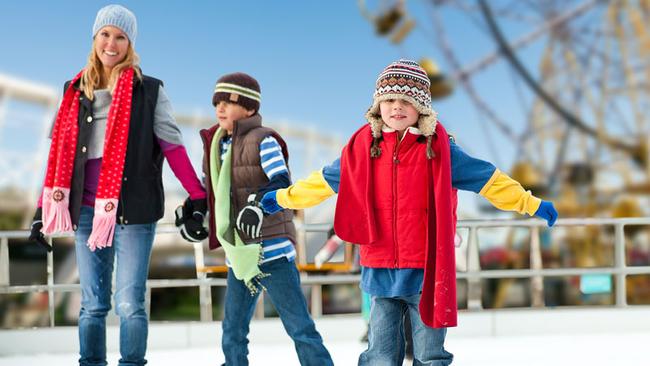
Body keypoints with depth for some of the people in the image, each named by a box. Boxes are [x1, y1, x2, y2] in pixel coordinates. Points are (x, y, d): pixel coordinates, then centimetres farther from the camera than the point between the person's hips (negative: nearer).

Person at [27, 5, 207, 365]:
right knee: (92, 305, 6)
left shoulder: (149, 91, 1)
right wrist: (43, 208, 11)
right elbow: (61, 154, 13)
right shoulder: (76, 91, 11)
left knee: (130, 304, -6)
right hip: (87, 211, 3)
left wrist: (198, 197, -9)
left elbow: (173, 147, -2)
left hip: (133, 211, -3)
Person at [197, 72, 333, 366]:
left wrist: (258, 204, -36)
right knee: (232, 332, 15)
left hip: (272, 249, -8)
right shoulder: (218, 145, 14)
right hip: (238, 254, 8)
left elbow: (282, 185, -20)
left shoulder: (263, 140, -9)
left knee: (299, 325, -7)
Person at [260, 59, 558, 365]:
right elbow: (325, 180, 16)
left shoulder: (439, 150, -2)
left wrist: (531, 204, 2)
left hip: (427, 273, -1)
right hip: (381, 273, 2)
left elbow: (488, 179, 3)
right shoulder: (363, 148, 3)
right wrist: (282, 198, 23)